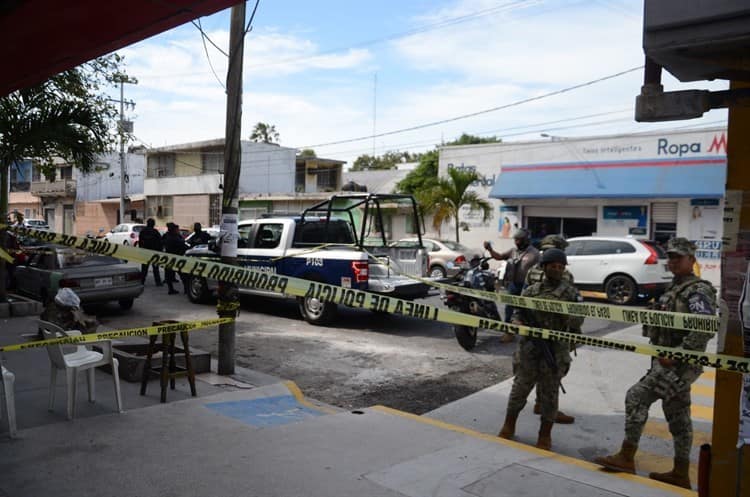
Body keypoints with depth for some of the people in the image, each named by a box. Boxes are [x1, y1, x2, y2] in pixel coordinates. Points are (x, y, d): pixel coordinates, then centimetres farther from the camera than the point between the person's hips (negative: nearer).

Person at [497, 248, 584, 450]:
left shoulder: (570, 293, 2)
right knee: (519, 388, 11)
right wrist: (519, 323, -12)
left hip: (555, 351, -1)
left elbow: (577, 320, -5)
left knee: (549, 394, 7)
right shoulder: (531, 291, 6)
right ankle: (508, 427, 29)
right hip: (529, 348, 2)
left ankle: (545, 435, 23)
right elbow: (518, 313, 8)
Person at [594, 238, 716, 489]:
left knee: (637, 396, -13)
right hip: (670, 362, 10)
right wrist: (667, 355, 12)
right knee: (677, 416, 14)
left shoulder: (698, 291, -14)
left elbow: (705, 328, -27)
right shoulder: (675, 288, 14)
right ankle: (680, 474, 25)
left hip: (678, 363, -10)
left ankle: (626, 457, -5)